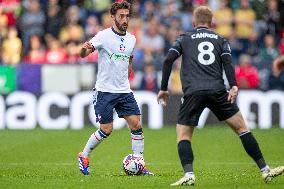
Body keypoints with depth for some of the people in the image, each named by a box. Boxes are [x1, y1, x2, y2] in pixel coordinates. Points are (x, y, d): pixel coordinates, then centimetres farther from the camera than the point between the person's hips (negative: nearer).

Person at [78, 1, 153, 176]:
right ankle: (84, 157, 17)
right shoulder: (104, 36, -10)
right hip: (104, 91, -5)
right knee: (106, 130, -6)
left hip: (124, 91, 5)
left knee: (136, 125, -5)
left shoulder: (131, 39, 8)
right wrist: (85, 48, -42)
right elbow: (83, 54, -20)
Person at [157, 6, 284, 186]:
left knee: (183, 135, 8)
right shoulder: (221, 40, 20)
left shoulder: (184, 39, 19)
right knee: (242, 127, 9)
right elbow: (227, 62, 3)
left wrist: (164, 88, 12)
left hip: (193, 92, -1)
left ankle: (188, 174, -15)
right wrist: (234, 86, -8)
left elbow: (168, 61, 7)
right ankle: (265, 170, 7)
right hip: (217, 90, 1)